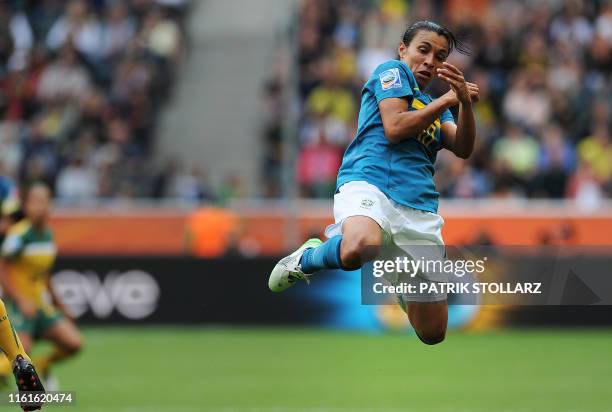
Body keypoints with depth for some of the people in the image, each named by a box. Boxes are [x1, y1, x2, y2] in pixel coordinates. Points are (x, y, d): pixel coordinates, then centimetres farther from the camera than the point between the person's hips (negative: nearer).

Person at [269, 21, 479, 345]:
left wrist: (465, 104, -4)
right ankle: (308, 259, -8)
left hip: (419, 206, 7)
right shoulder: (393, 71, 12)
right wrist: (446, 101, 1)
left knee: (433, 333, 3)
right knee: (360, 249, -45)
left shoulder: (433, 106, 30)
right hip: (369, 182, -7)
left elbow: (462, 149, 13)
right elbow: (394, 129, -3)